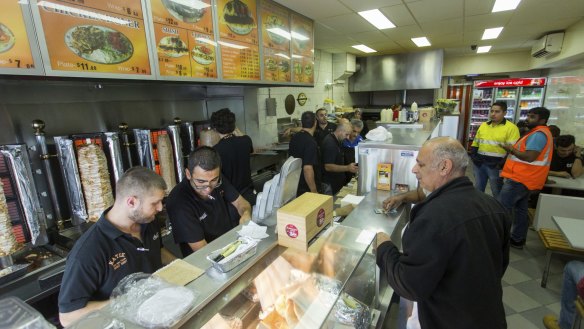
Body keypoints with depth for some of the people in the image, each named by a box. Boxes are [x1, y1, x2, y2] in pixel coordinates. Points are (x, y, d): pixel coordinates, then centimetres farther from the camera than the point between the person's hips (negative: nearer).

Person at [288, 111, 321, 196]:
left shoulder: (294, 137, 2)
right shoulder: (310, 142, -24)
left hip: (295, 185, 8)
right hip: (307, 189, -8)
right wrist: (314, 191, -24)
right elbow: (308, 168, -30)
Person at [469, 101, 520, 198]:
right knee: (478, 190, 16)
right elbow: (475, 143, 16)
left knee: (497, 192, 7)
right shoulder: (483, 125, 12)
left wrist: (501, 164, -18)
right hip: (479, 163, 5)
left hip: (495, 165, -5)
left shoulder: (511, 128, -6)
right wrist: (473, 156, 1)